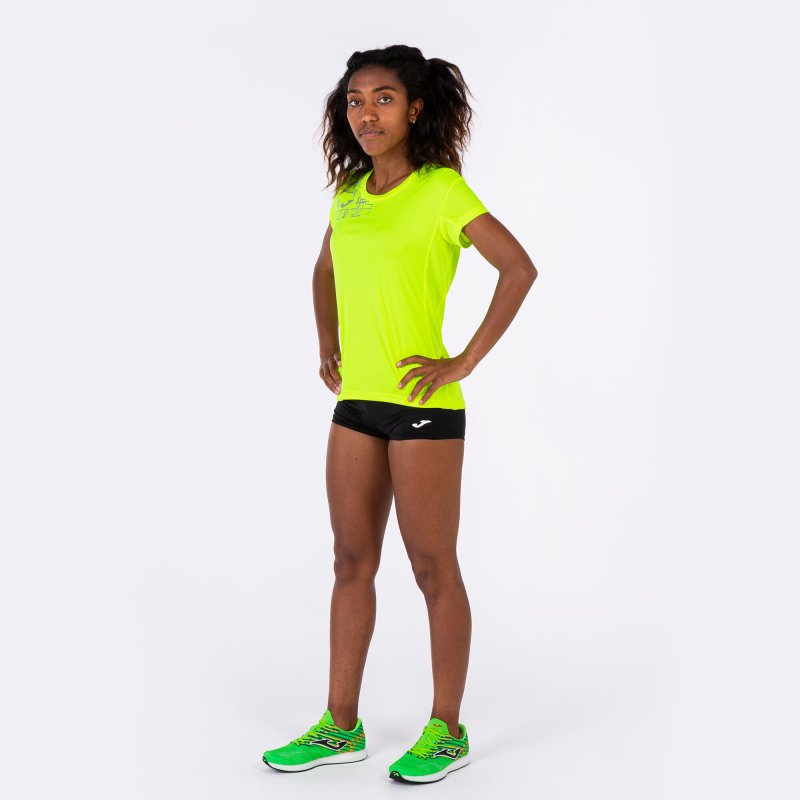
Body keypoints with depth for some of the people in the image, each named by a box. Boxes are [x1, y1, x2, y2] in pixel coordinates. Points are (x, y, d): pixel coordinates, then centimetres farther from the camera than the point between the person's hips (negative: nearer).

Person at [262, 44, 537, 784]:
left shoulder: (441, 190, -10)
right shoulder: (351, 191, 10)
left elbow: (519, 268, -16)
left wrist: (466, 361, -17)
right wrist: (327, 347, 15)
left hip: (423, 405, -7)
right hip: (357, 403, 7)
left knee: (433, 569, 3)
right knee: (353, 562, 11)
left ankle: (447, 731, 17)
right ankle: (341, 725, 22)